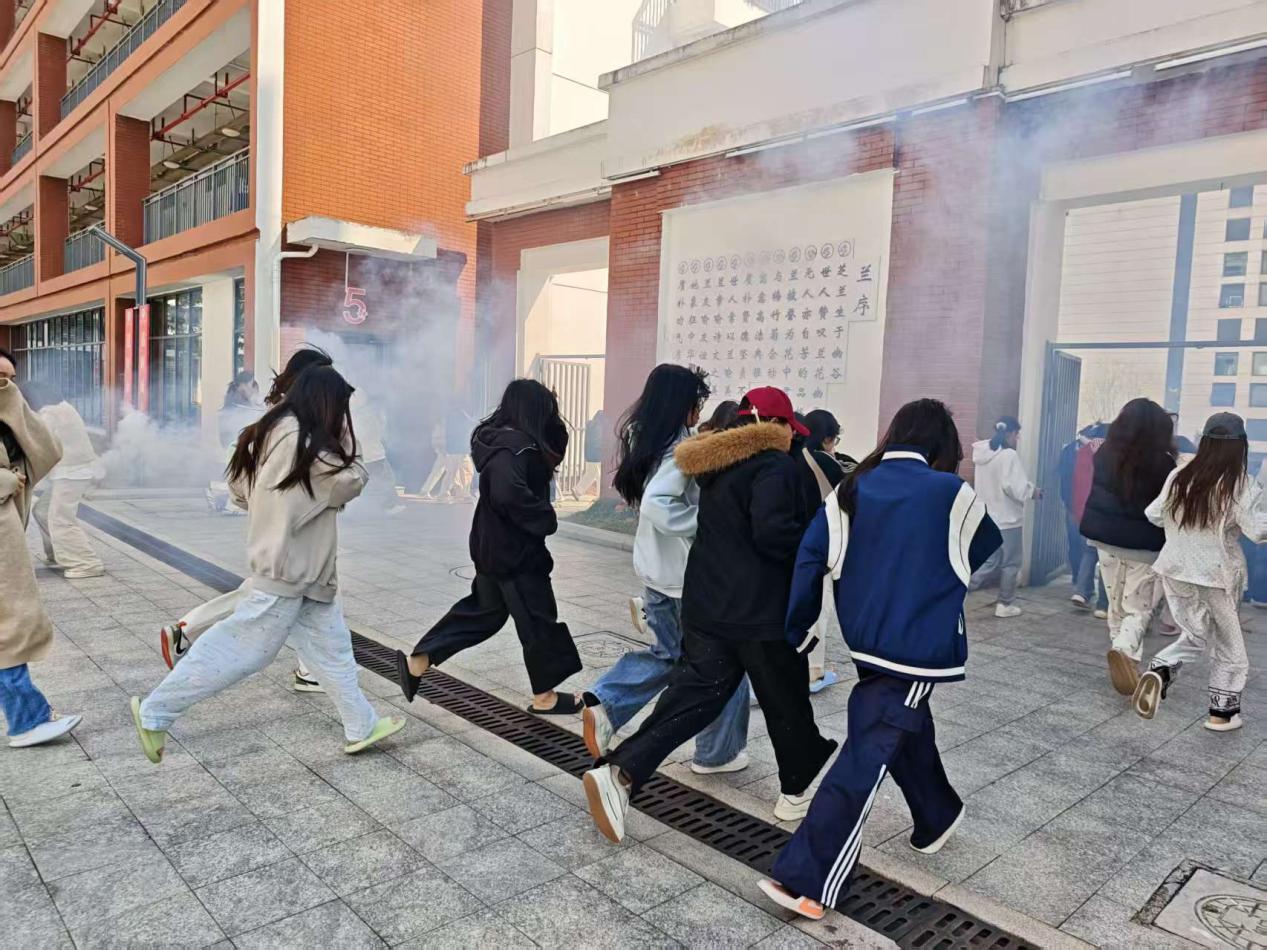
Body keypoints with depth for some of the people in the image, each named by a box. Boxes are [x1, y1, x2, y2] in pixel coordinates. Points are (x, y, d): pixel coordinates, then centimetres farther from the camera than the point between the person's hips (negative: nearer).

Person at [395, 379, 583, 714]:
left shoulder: (501, 437, 9)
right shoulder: (514, 445, -23)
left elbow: (552, 453, 19)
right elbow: (509, 494, -37)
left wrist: (555, 425, 3)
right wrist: (546, 519, -23)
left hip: (495, 544, 10)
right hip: (515, 549, -10)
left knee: (483, 610, 20)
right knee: (538, 619, 4)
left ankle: (417, 662, 22)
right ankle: (544, 696, 18)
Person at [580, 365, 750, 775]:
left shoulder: (647, 443, 6)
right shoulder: (680, 450, -21)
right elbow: (656, 505, -34)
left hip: (658, 571, 8)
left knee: (668, 654, 22)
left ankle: (603, 705, 7)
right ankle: (717, 753, 22)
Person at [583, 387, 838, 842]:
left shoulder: (718, 466, 13)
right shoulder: (774, 466, -14)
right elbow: (772, 532, -27)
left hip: (707, 603, 8)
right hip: (760, 610, -7)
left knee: (693, 694, 7)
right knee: (785, 701, 12)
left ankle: (618, 772, -5)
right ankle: (798, 790, 32)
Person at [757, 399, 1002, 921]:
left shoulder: (852, 490, 0)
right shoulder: (951, 494, -8)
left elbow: (809, 559, -4)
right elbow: (989, 550, 10)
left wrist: (796, 633, 3)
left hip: (866, 643, 5)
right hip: (918, 649, -5)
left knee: (909, 731, 27)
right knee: (864, 760, -3)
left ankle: (937, 818, 49)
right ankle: (805, 879, -3)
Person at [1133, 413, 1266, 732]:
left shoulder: (1179, 477, -2)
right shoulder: (1241, 485, -14)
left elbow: (1155, 516, 9)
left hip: (1176, 571, 4)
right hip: (1218, 574, -4)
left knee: (1195, 636, 19)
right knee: (1228, 645, 16)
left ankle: (1159, 671, -8)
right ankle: (1222, 712, 24)